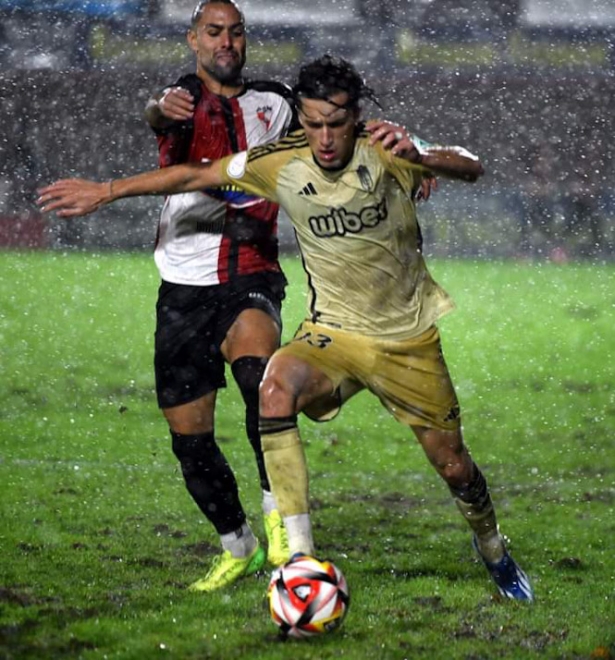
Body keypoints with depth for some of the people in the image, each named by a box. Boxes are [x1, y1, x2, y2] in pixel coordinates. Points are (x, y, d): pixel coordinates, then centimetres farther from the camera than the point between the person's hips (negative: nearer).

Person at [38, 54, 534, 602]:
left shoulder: (384, 150, -16)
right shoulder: (281, 163, -10)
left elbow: (471, 169, -25)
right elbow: (196, 175, 2)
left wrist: (420, 157, -45)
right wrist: (105, 191, 5)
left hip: (409, 340, -1)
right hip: (334, 331, 1)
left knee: (453, 466, 6)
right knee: (276, 386, -32)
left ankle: (494, 552, 41)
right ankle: (300, 554, -31)